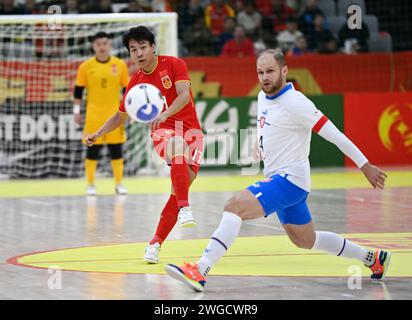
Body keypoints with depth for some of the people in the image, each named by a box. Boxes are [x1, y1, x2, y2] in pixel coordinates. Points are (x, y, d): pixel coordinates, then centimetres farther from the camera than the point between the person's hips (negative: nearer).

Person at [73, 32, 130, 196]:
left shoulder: (120, 65, 2)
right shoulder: (86, 67, -1)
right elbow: (78, 90, 4)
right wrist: (76, 111, 1)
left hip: (115, 115, 1)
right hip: (93, 115, -1)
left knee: (116, 149, 2)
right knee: (92, 150, 0)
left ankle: (119, 184, 11)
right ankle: (90, 185, 9)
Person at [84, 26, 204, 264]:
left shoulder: (174, 64, -5)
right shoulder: (136, 83, 5)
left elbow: (184, 95, -19)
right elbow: (120, 116, 17)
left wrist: (165, 113, -37)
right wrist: (98, 134, 3)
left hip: (191, 130, 0)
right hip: (163, 131, 0)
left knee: (180, 188, -11)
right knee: (178, 147, -38)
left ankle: (156, 243, -2)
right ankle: (184, 210, -44)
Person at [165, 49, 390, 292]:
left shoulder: (295, 102, -17)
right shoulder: (263, 97, 9)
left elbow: (333, 134, -16)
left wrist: (365, 166, -16)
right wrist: (259, 145, 14)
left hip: (289, 180, -10)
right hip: (278, 179, 10)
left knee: (235, 207, -25)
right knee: (306, 241, 22)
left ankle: (199, 271, -31)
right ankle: (374, 258, 36)